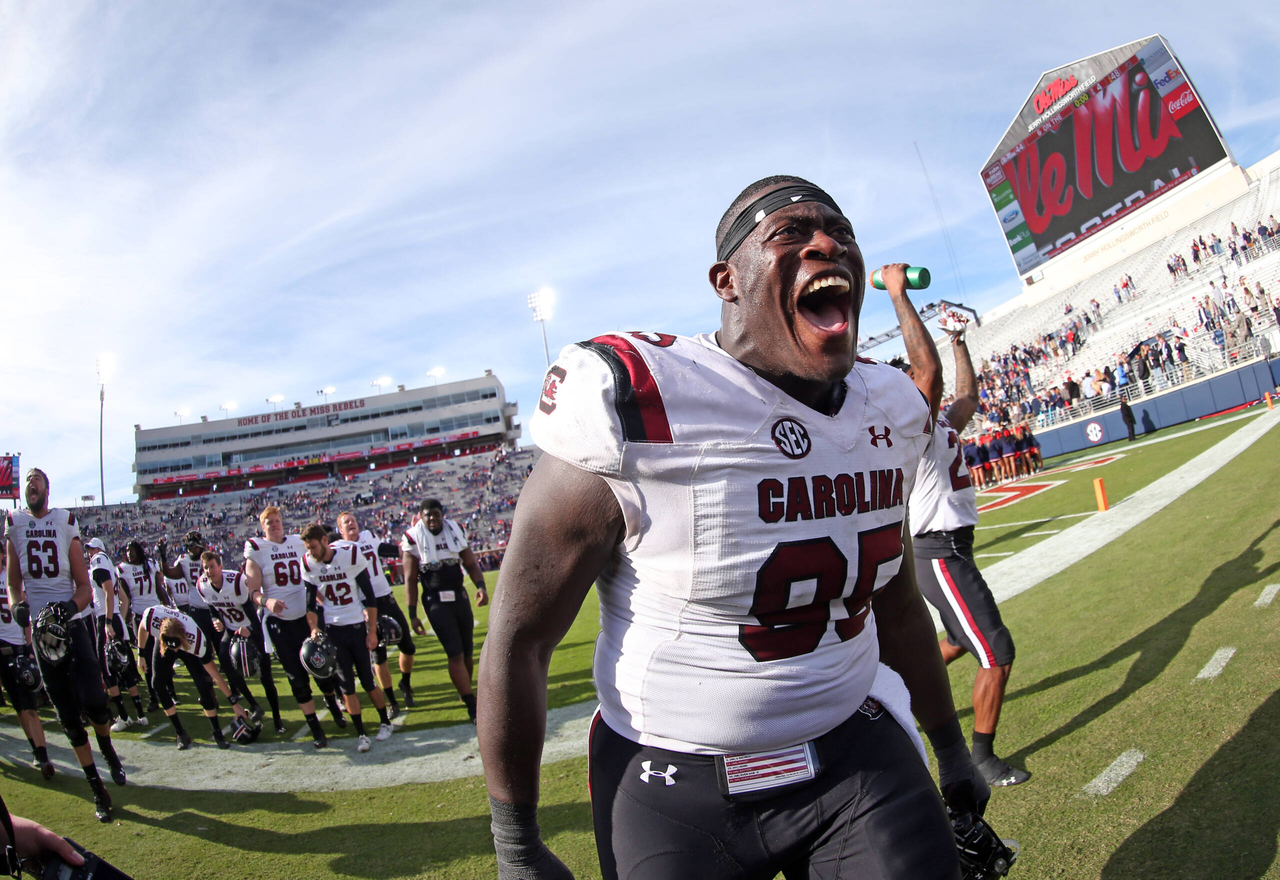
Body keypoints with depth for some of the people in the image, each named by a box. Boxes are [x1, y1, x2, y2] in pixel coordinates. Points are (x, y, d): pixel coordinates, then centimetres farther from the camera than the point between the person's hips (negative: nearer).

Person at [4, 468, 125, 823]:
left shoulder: (65, 523, 3)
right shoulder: (14, 525, 7)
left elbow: (85, 586, 3)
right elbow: (13, 582, 12)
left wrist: (69, 606, -16)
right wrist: (17, 604, -8)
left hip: (71, 622, -2)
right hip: (40, 628, 2)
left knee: (93, 701, -14)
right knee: (68, 717, 5)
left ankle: (108, 750, 19)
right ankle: (97, 790, 15)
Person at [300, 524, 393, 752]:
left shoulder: (351, 555, -13)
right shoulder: (308, 565, -4)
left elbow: (369, 596, -8)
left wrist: (372, 631, -8)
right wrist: (314, 628, -3)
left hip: (358, 626, -2)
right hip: (332, 631, 2)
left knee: (368, 681, 3)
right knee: (346, 684, 1)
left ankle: (385, 722, 24)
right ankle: (361, 734, 13)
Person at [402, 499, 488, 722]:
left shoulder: (456, 531, 2)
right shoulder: (414, 539, -8)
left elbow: (471, 563, 6)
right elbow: (410, 580, -5)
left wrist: (481, 585, -13)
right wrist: (413, 614, -7)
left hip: (460, 597, 4)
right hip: (436, 602, -4)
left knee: (468, 651, 11)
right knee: (455, 655, -8)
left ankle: (466, 692, 32)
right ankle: (473, 706, -3)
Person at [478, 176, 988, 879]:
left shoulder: (889, 412, -1)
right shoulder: (634, 406, -22)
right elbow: (518, 641, -15)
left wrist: (951, 748, 22)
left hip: (856, 746, 5)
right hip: (675, 787, -4)